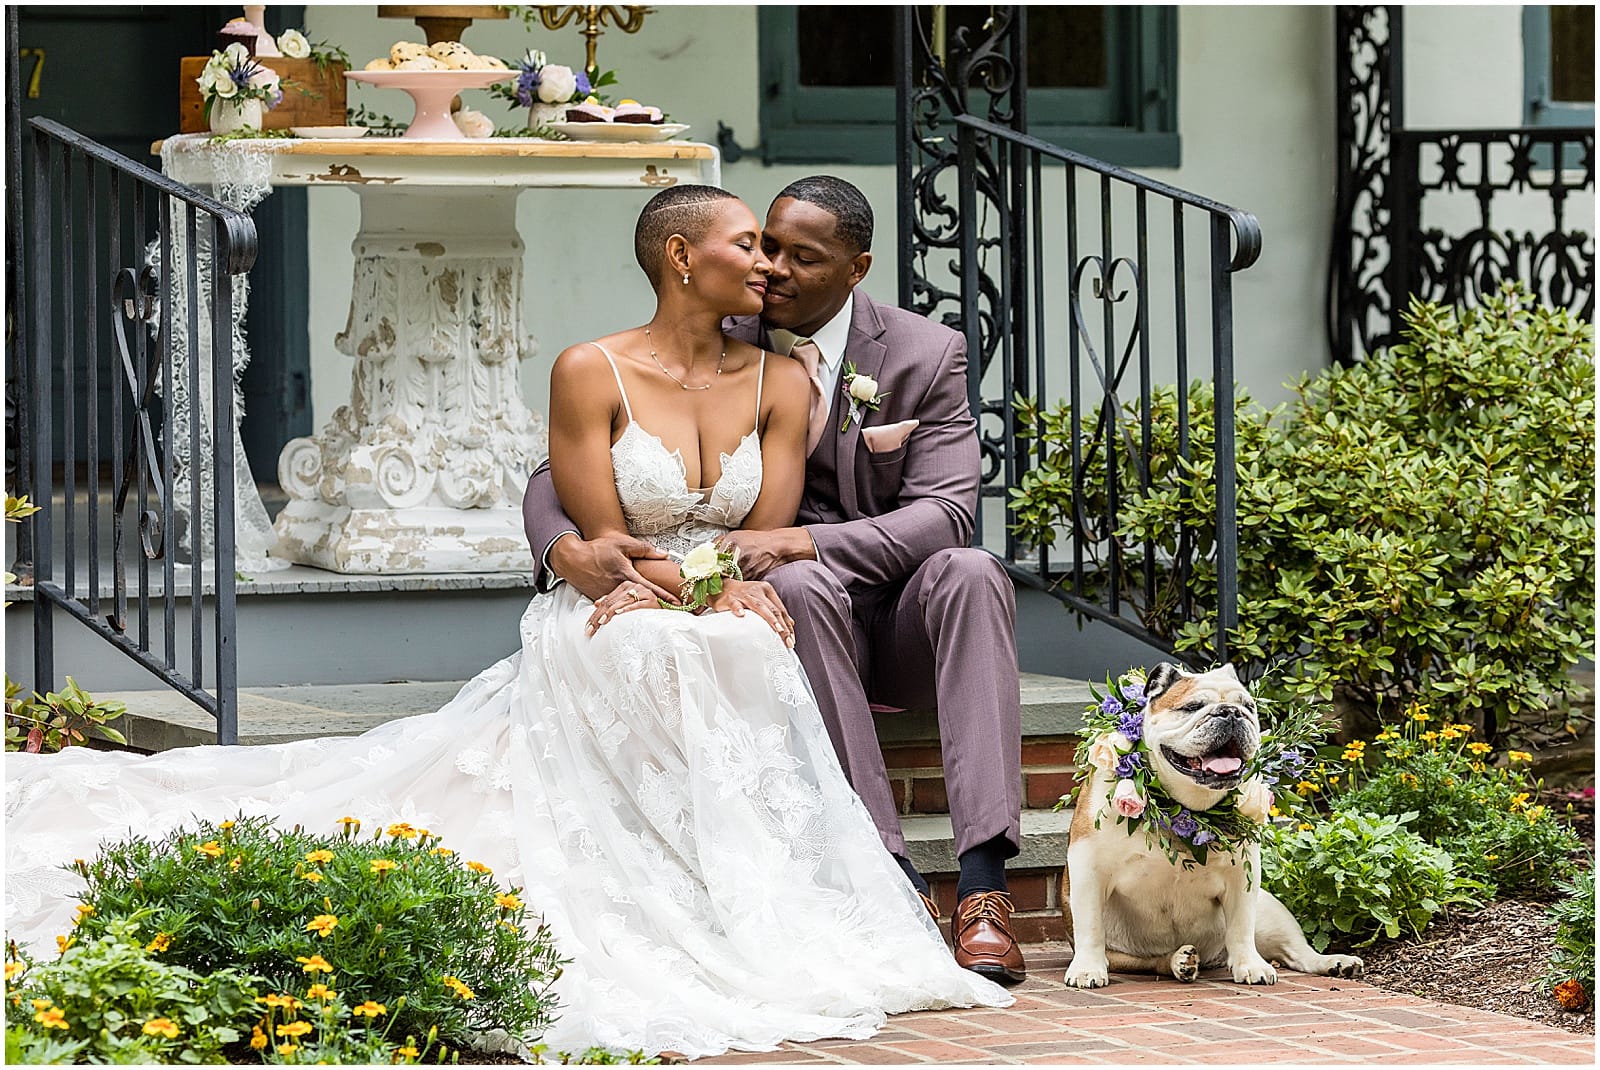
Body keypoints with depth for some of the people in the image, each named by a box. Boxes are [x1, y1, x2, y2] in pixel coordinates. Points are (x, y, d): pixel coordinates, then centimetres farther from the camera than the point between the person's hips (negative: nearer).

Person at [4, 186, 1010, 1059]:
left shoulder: (779, 382, 6)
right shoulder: (591, 374, -4)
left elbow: (766, 545, 3)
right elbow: (603, 546, -5)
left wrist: (662, 582, -15)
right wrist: (706, 586, -16)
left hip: (731, 633, 3)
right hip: (612, 637, -3)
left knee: (744, 654, -31)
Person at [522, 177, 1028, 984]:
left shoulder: (926, 357, -3)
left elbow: (945, 514, -15)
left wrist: (805, 541, -30)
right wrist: (567, 550, -30)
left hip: (901, 618, 0)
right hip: (787, 615, 0)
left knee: (969, 573, -33)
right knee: (801, 586, -35)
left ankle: (983, 885, -40)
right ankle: (890, 877, -39)